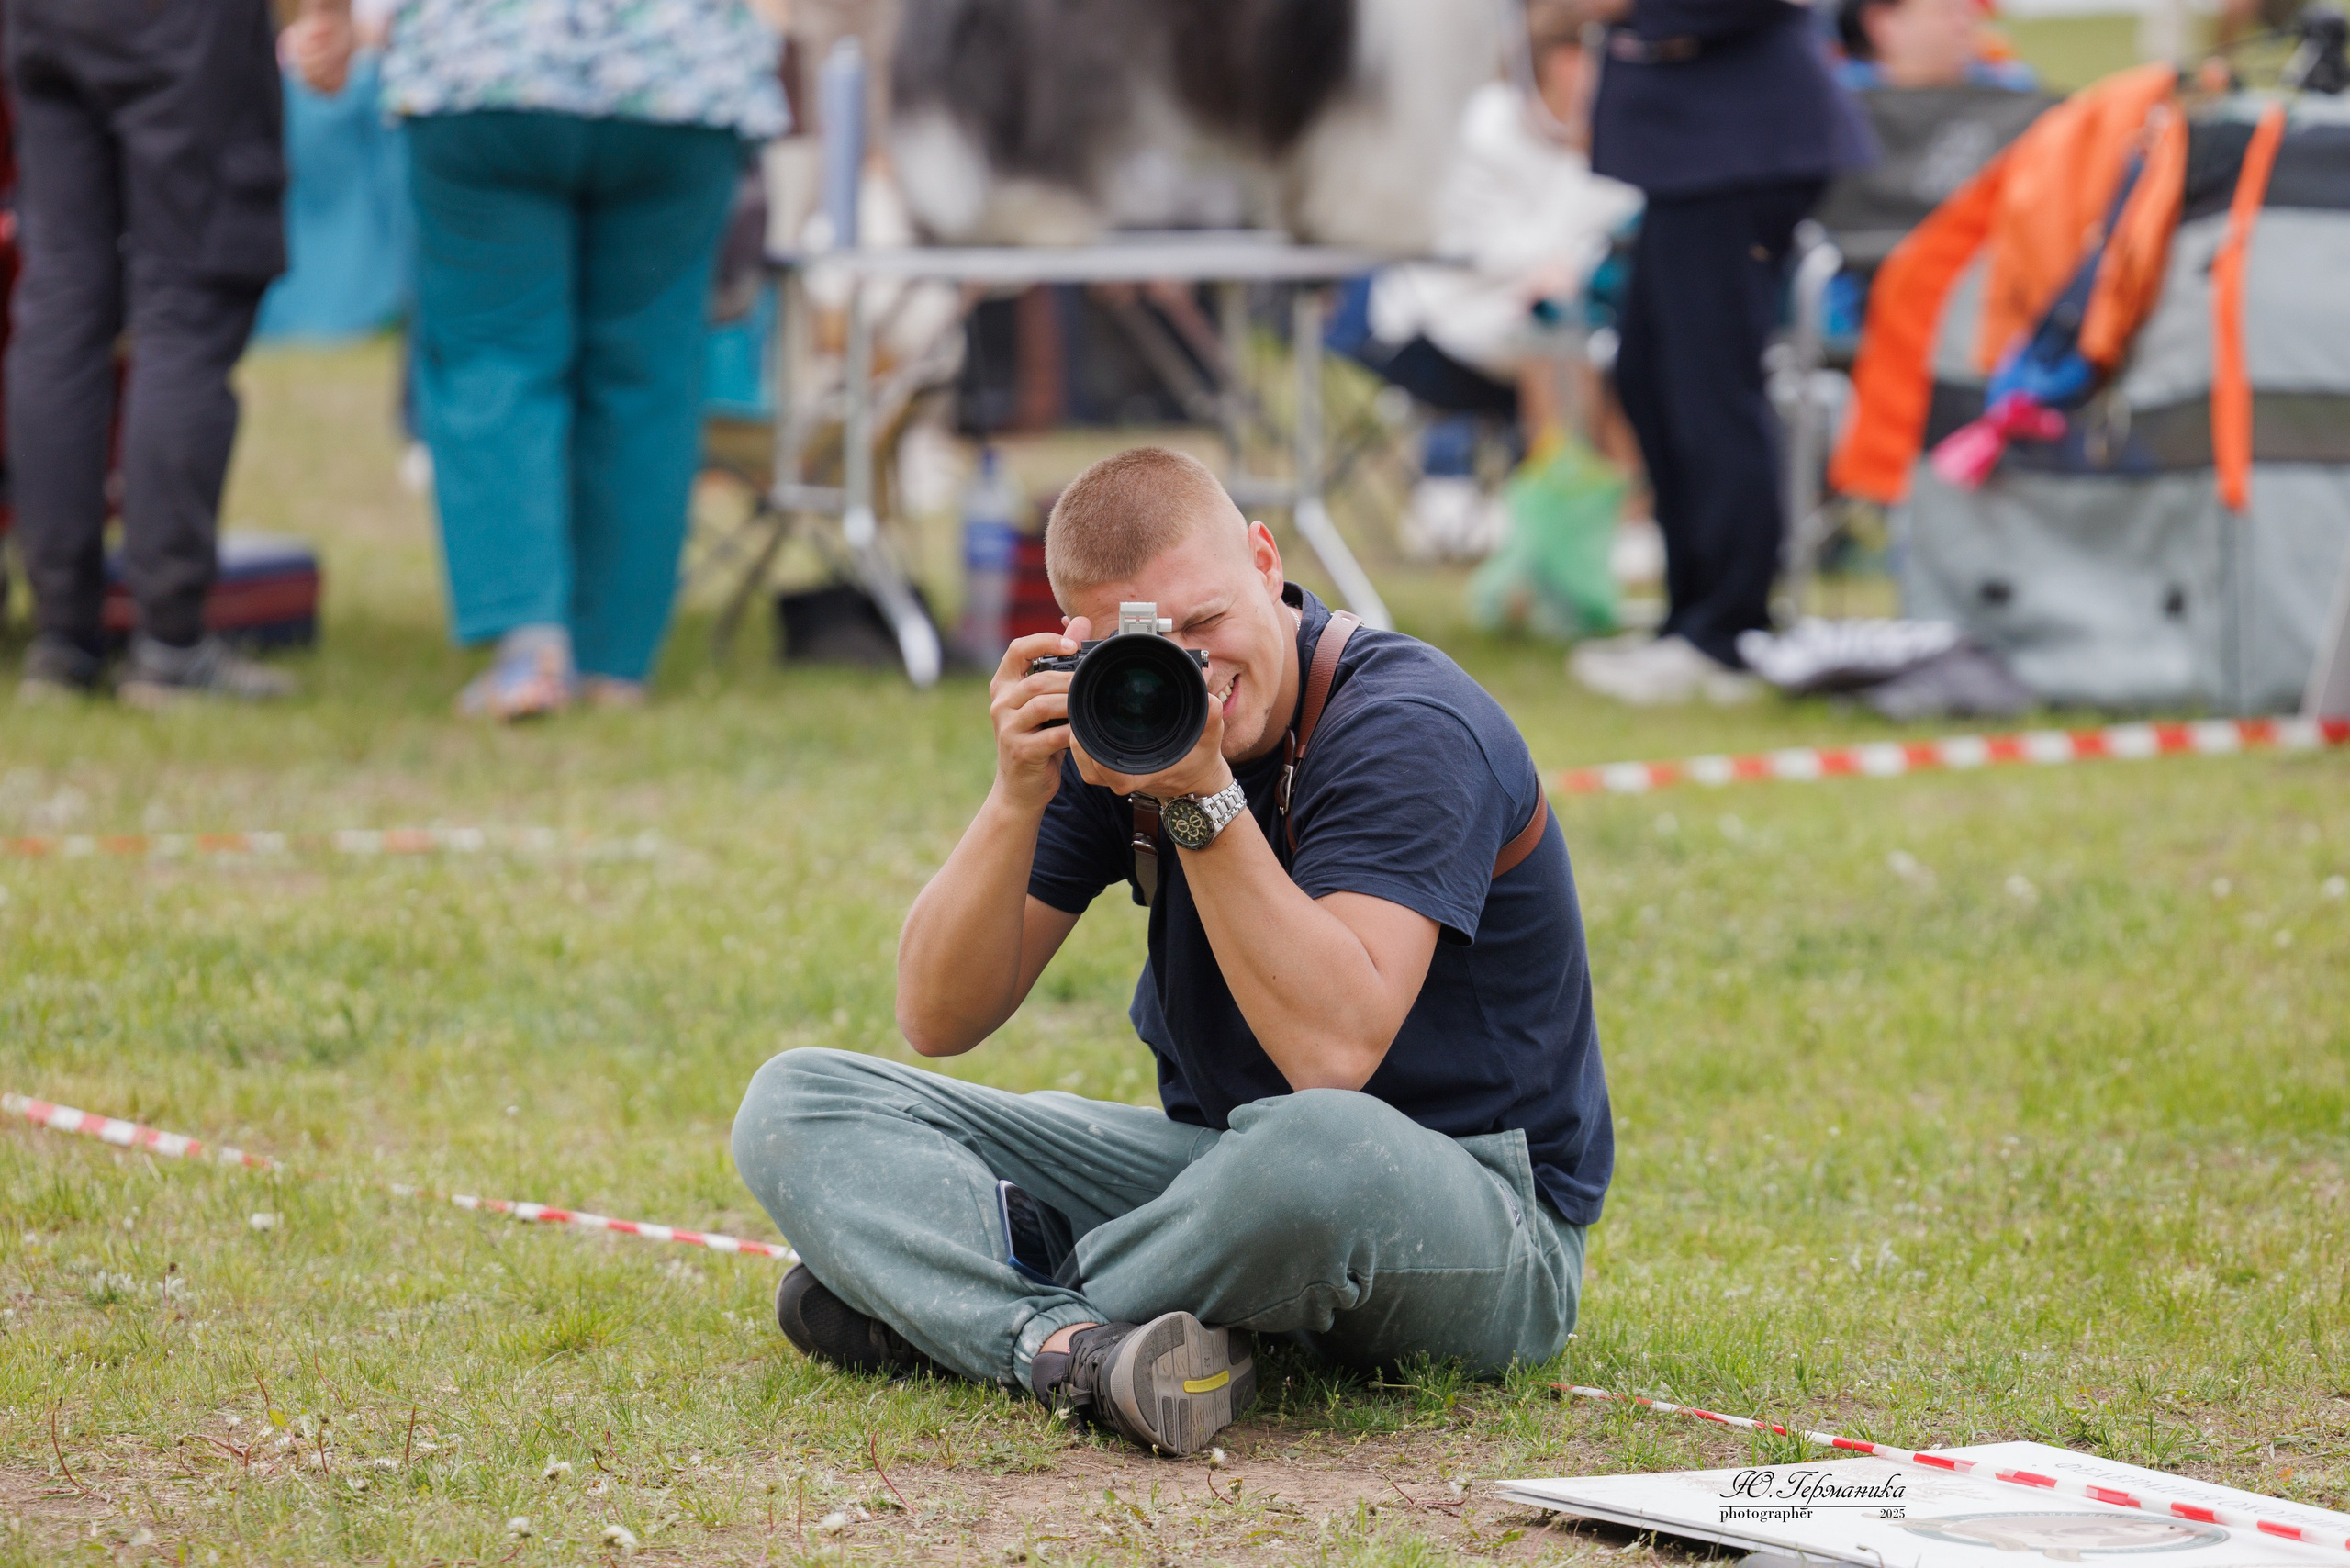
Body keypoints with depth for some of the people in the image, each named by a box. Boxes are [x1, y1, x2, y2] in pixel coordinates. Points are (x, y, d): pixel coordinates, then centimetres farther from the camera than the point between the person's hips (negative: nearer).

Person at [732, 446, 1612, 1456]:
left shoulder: (1413, 724, -20)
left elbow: (1335, 1049, -33)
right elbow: (939, 1021, -6)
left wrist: (1204, 797, -33)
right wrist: (1018, 797, -21)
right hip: (1219, 1168, 6)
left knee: (1325, 1148, -44)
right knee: (795, 1105, -5)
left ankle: (934, 1307, -18)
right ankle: (1071, 1348, -32)